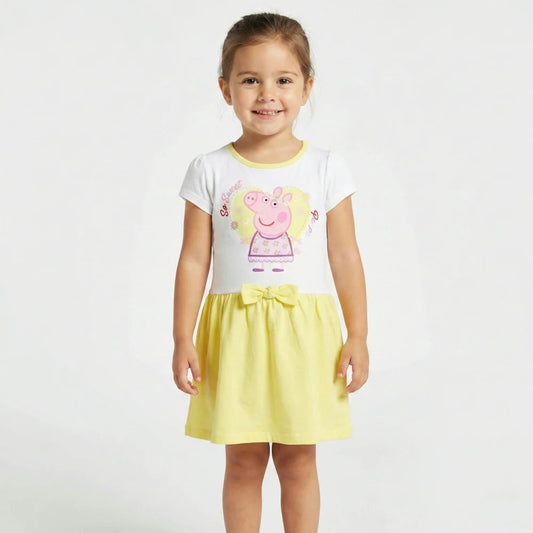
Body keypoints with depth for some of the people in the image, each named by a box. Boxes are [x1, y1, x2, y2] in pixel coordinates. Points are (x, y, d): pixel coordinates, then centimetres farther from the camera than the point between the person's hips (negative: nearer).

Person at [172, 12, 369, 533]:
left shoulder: (326, 168, 0)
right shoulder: (210, 171, -1)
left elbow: (344, 256, 2)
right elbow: (194, 260, 0)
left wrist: (357, 337, 0)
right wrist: (183, 340, -3)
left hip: (304, 330, 0)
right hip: (234, 331, 0)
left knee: (297, 460, 10)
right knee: (243, 461, 10)